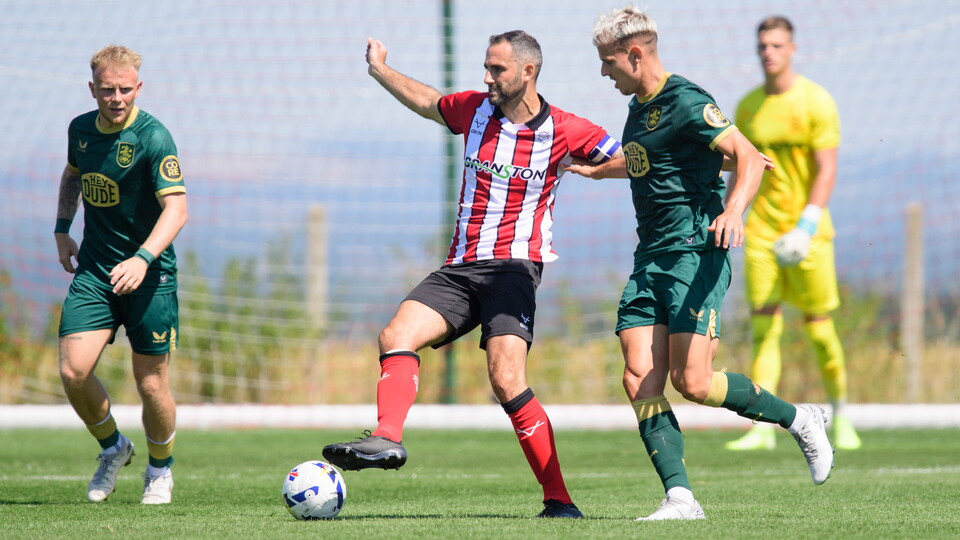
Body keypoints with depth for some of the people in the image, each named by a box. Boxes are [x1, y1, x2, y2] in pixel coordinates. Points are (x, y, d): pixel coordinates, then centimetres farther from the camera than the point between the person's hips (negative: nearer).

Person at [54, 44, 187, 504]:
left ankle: (160, 469, 27)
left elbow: (176, 208, -23)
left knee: (152, 384, -1)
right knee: (73, 371, -11)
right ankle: (112, 448, 16)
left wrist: (143, 258, -36)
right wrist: (62, 229, 16)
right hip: (94, 270, 4)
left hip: (149, 274, -4)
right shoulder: (81, 129, 4)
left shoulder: (153, 137, -15)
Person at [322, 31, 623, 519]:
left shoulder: (563, 131, -2)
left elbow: (630, 160, 7)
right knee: (396, 336, -20)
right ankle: (386, 438, -38)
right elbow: (425, 102, 32)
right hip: (459, 268, 5)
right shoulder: (473, 110, 11)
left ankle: (558, 500, -16)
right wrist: (379, 70, 41)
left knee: (507, 382, -22)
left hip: (513, 267, -5)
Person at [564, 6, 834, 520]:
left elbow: (749, 158, -19)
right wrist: (595, 170, 51)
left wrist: (733, 211, -36)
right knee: (639, 379, -6)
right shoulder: (640, 107, 16)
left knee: (692, 381, -13)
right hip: (650, 260, 9)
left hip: (694, 253, -9)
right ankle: (680, 497, -9)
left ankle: (800, 420, 7)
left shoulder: (685, 102, -12)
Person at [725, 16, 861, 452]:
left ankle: (841, 417, 21)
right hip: (761, 231, 3)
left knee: (819, 328, 1)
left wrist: (807, 223, -22)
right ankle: (763, 428, -9)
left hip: (807, 230, -3)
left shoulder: (816, 102, -6)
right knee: (763, 326, -6)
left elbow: (827, 170, -11)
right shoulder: (747, 107, 8)